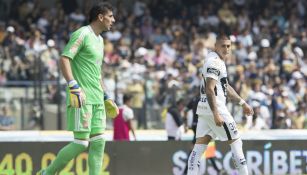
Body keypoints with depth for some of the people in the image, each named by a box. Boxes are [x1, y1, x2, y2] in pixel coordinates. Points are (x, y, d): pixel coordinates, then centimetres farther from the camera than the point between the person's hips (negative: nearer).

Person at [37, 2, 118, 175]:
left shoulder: (99, 40, 20)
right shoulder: (82, 34, -8)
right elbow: (64, 59, -17)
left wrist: (105, 97, 26)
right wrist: (74, 87, -25)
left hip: (97, 100, 9)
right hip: (82, 98, -9)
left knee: (98, 143, 1)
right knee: (81, 143, -10)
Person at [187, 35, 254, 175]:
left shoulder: (219, 61, 17)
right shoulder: (214, 62, -15)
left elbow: (225, 87, 27)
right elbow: (209, 89, -22)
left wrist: (242, 103, 29)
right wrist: (216, 114, -27)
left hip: (204, 109, 9)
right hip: (215, 108, -9)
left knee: (199, 146, 5)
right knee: (236, 141, 1)